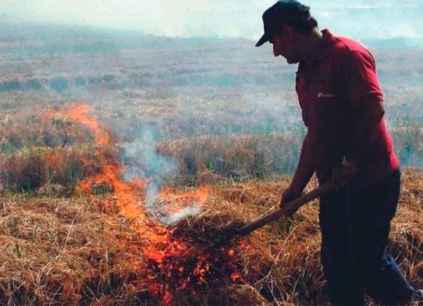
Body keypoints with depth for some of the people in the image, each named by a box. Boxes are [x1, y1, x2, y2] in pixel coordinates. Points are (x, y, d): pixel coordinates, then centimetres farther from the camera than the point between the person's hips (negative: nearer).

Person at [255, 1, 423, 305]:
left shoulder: (348, 54, -13)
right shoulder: (306, 72, 14)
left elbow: (374, 108, -25)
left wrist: (352, 161, -24)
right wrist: (297, 186, 17)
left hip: (371, 180, -9)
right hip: (334, 184, 9)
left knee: (369, 262, -4)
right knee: (338, 264, 14)